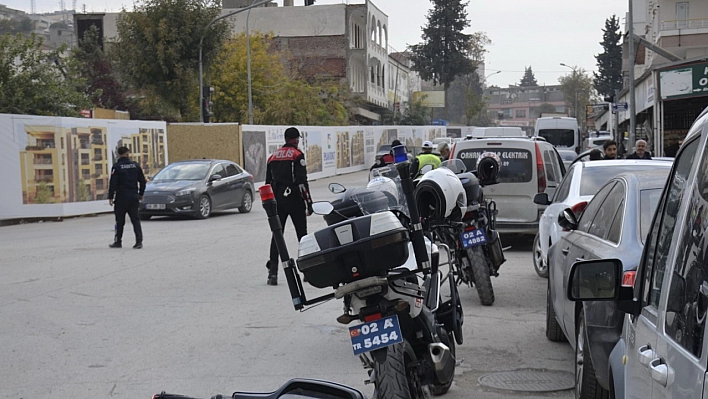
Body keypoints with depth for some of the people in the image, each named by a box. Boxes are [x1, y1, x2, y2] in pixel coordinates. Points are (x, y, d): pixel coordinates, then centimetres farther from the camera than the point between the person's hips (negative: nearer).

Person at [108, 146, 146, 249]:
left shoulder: (117, 166, -8)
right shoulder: (135, 165, 4)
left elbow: (113, 183, -11)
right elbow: (143, 181, 9)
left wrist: (110, 197, -5)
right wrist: (140, 194, 21)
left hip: (121, 198, -3)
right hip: (134, 197, 3)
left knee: (120, 221, 6)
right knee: (135, 219, 4)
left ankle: (118, 241, 12)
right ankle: (139, 241, -5)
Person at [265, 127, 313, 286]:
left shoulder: (273, 157, 13)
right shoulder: (297, 155, -5)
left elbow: (268, 183, 15)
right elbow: (302, 182, -12)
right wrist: (309, 203, -9)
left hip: (277, 201, 5)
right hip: (294, 200, -4)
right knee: (302, 234, 5)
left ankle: (273, 272, -4)